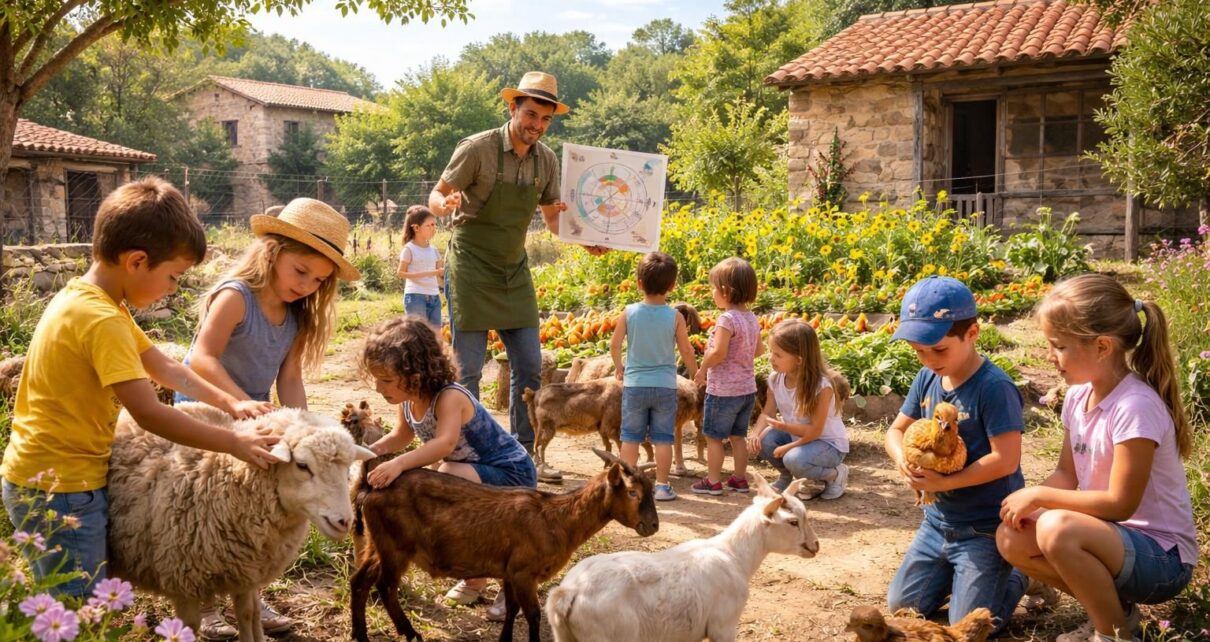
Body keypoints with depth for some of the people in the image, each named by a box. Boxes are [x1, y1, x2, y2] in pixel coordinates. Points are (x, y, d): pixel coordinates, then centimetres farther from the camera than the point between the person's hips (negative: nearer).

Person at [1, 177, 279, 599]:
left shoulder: (88, 300, 8)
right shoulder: (102, 320, -25)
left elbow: (164, 368, 14)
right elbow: (149, 414, -27)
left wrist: (230, 403, 5)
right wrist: (235, 444, -20)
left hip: (46, 478, 10)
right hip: (60, 488, -10)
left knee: (74, 612, 19)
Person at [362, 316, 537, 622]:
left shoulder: (448, 398, -30)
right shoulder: (409, 401, -4)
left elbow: (445, 443, -48)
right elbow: (402, 436, 16)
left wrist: (399, 464, -61)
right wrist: (373, 450, -4)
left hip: (513, 474, -10)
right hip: (475, 472, 10)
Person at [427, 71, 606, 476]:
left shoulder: (546, 160, 2)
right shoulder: (478, 148, -13)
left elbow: (552, 218, 13)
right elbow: (436, 197, -8)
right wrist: (447, 205, -32)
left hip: (514, 271, 6)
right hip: (471, 269, -5)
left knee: (529, 364, 5)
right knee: (469, 368, -3)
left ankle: (523, 453, 18)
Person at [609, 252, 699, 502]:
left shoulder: (629, 313, -6)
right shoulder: (675, 316, -8)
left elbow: (615, 345, -3)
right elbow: (686, 351, -2)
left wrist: (619, 368, 16)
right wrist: (695, 375, 14)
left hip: (634, 384, 1)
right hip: (665, 385, -1)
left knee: (631, 436, 11)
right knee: (663, 437, 7)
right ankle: (662, 485, 9)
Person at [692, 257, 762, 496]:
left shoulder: (727, 318, -21)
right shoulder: (751, 318, 4)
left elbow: (718, 353, -26)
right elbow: (759, 350, 13)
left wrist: (702, 369, -11)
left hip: (723, 390, -8)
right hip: (747, 388, 8)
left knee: (714, 437, 5)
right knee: (738, 436, 18)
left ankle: (713, 481, 11)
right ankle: (740, 479, 24)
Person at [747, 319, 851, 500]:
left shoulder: (822, 385, -28)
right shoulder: (776, 379, -10)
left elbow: (815, 431, -25)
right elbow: (767, 413, -4)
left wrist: (784, 426, -33)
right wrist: (756, 434, -23)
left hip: (828, 443, -6)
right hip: (798, 437, 6)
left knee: (795, 459, -33)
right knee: (763, 439, -20)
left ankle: (836, 474, -2)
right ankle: (786, 475, 10)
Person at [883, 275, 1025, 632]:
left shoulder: (995, 387, -22)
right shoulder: (926, 379, 0)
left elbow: (1006, 460, -26)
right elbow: (896, 430, 8)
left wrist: (941, 482, -23)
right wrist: (903, 458, -15)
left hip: (986, 529, -7)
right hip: (938, 520, 7)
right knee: (900, 606, 10)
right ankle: (953, 573, 32)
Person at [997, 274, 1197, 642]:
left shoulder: (1135, 406, -25)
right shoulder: (1079, 395, 1)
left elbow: (1120, 503, -24)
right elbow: (1067, 473, 8)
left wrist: (1039, 495, -19)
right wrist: (1029, 503, -11)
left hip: (1162, 555, -8)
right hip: (1110, 535, 8)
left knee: (1057, 529, -33)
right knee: (1012, 538, -8)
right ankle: (1112, 607, 10)